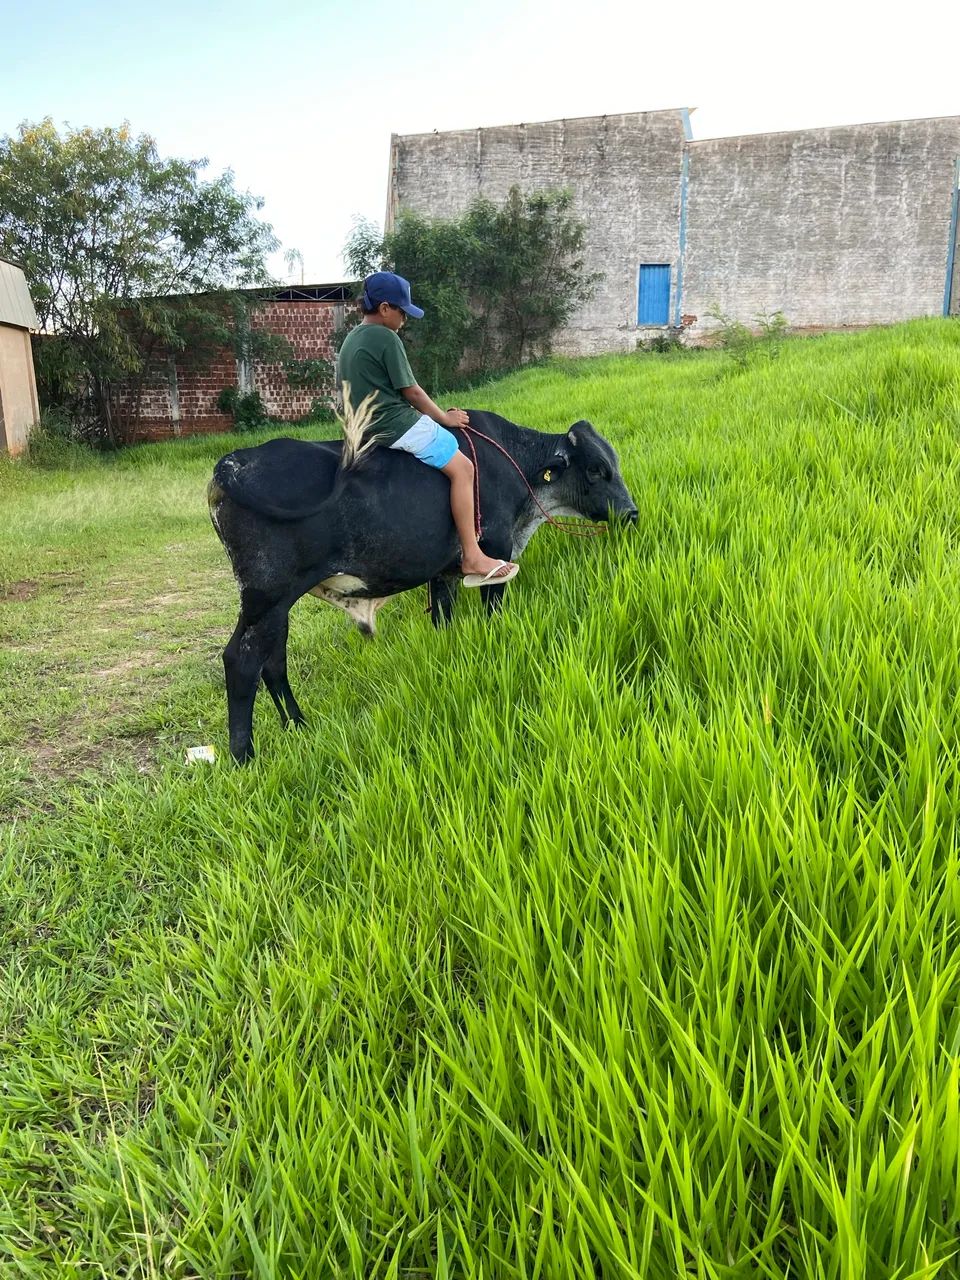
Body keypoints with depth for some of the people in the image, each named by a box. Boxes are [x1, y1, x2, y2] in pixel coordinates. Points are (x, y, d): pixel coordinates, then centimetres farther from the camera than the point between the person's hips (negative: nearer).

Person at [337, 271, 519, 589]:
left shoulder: (351, 340, 17)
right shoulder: (386, 338, -12)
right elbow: (410, 390, -10)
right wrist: (443, 417, 4)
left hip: (370, 427, 11)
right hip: (399, 423, -11)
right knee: (462, 467, -11)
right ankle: (472, 558, -15)